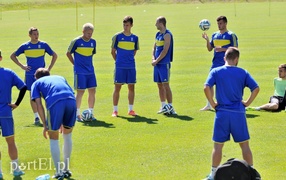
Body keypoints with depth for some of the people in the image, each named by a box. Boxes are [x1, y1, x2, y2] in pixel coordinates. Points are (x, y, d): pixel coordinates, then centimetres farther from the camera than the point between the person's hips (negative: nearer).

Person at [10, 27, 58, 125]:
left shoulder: (44, 45, 2)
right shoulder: (25, 46, 3)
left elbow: (54, 55, 12)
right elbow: (13, 56, 12)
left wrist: (49, 68, 3)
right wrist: (22, 66, 2)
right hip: (30, 75, 1)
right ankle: (36, 117, 11)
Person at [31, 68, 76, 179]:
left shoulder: (36, 83, 27)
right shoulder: (60, 78, 39)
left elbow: (39, 104, 12)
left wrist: (45, 125, 12)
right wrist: (63, 122, 35)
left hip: (55, 103, -4)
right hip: (71, 101, 4)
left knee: (54, 138, 14)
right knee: (67, 135, 23)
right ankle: (66, 170, 31)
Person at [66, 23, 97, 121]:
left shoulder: (93, 42, 6)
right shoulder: (76, 41, -9)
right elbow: (68, 53, 1)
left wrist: (88, 64, 13)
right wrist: (76, 64, 3)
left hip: (90, 71, 5)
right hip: (80, 71, -5)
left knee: (92, 91, 4)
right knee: (80, 91, -4)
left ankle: (91, 113, 14)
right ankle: (77, 114, 4)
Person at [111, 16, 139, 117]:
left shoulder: (135, 38, 6)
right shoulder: (117, 36, -2)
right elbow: (113, 51, 5)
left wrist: (129, 59, 11)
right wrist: (118, 61, 6)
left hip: (131, 67, 3)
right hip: (120, 67, -3)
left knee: (131, 87, 5)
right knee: (117, 87, -1)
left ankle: (130, 109, 15)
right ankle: (115, 110, 5)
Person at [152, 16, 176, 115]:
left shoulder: (167, 35, -12)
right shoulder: (158, 34, 14)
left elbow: (165, 51, -17)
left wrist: (156, 61, -14)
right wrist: (153, 58, 0)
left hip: (164, 63, -8)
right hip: (157, 64, 8)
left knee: (165, 84, -8)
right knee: (160, 85, 9)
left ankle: (170, 107, -5)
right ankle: (163, 106, 14)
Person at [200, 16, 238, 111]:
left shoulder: (231, 35, -4)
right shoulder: (215, 35, 12)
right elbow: (210, 49, 14)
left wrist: (223, 49, -20)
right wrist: (207, 40, -3)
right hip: (216, 64, 5)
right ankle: (208, 105, 10)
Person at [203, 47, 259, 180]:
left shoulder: (216, 72, 1)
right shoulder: (243, 73, 3)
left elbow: (206, 88, -13)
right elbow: (256, 88, -5)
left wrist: (212, 103, -3)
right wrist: (247, 103, 2)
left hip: (222, 113, 0)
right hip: (238, 113, 1)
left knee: (218, 145, 7)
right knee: (244, 144, 11)